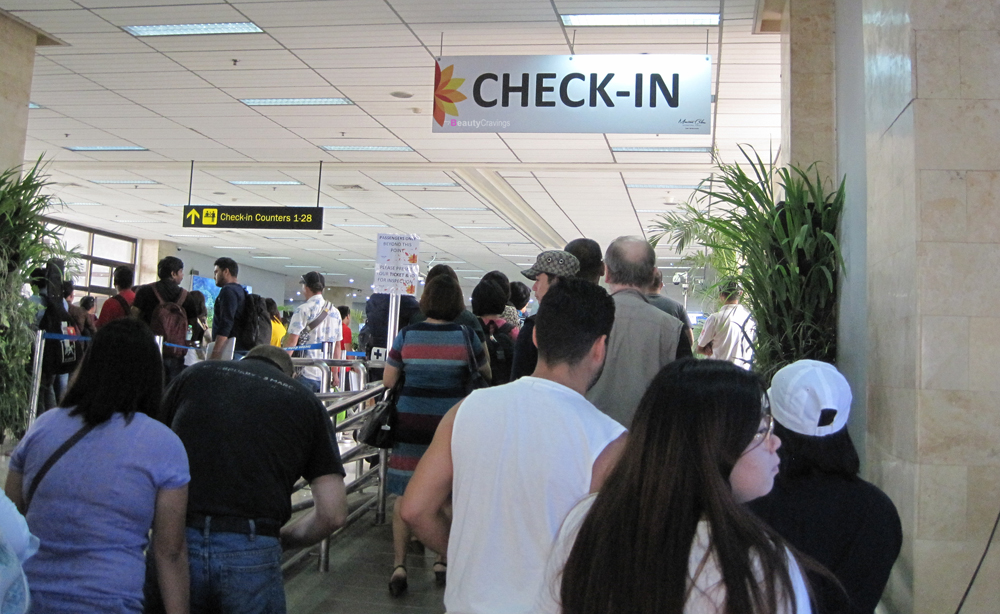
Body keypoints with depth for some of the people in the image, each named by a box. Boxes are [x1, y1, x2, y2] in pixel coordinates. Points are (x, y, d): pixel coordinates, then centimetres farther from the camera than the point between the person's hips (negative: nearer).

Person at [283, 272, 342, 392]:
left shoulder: (303, 310, -6)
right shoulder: (335, 312, 13)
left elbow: (292, 341, -11)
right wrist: (335, 374, 21)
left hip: (307, 374, -6)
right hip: (326, 375, 6)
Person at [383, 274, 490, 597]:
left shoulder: (406, 335, -2)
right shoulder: (466, 336, -5)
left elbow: (388, 381, 3)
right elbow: (486, 374, 8)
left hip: (410, 422, 1)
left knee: (405, 495, 8)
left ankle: (399, 564, 4)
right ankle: (442, 560, 23)